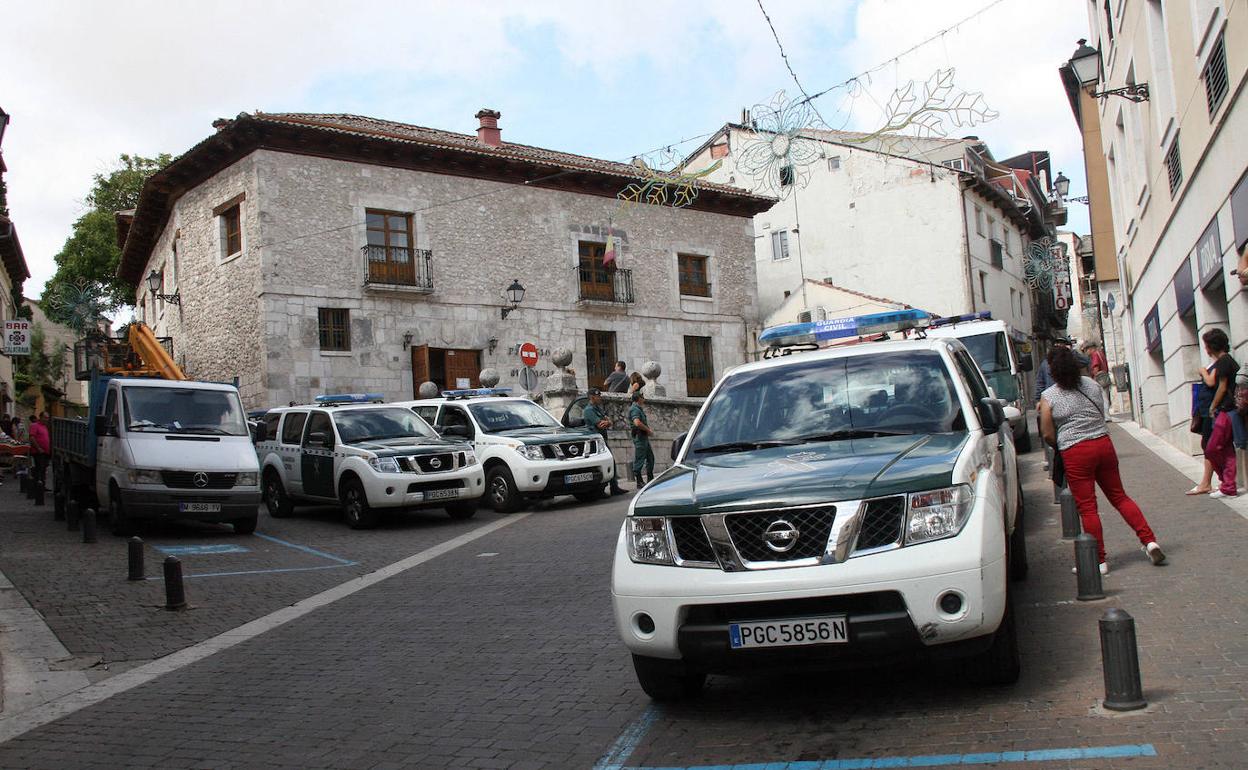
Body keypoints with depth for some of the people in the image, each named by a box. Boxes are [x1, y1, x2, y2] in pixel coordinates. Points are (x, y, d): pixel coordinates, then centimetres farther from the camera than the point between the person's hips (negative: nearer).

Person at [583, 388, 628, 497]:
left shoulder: (599, 409, 19)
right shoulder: (589, 410, -11)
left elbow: (609, 423, 8)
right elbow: (600, 424, -20)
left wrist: (606, 422, -14)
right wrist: (607, 421, -1)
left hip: (603, 439, 10)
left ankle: (615, 487, 15)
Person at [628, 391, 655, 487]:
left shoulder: (639, 409, 20)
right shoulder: (634, 409, -14)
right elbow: (637, 423, -28)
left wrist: (648, 430, 10)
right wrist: (648, 430, -17)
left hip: (644, 437, 11)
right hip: (639, 436, -11)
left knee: (650, 457, 15)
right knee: (639, 459, -6)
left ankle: (650, 479, 24)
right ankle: (639, 482, -3)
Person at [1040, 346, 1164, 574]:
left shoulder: (1048, 396, -7)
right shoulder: (1091, 384, 7)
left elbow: (1048, 435, -6)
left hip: (1075, 453, -5)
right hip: (1104, 444, 5)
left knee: (1087, 507, 2)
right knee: (1119, 496, 17)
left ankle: (1099, 561, 6)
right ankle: (1149, 540, 9)